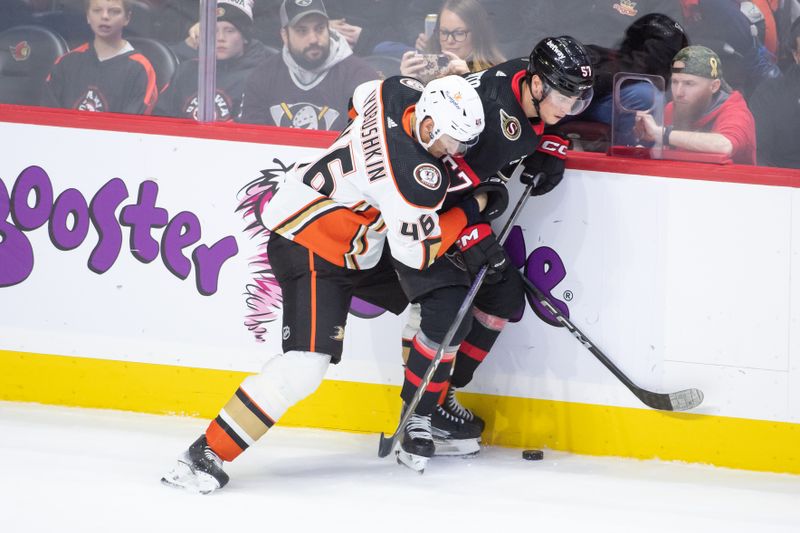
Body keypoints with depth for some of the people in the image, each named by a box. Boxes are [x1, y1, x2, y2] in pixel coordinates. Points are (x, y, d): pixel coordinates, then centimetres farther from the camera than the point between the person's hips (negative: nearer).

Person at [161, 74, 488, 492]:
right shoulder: (417, 176, -30)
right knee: (306, 363, -23)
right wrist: (468, 212, -9)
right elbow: (416, 253, -20)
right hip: (309, 249, -10)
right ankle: (207, 454, -19)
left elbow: (361, 100, 18)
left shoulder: (403, 93, -6)